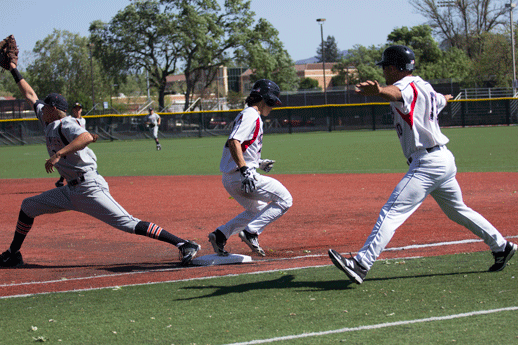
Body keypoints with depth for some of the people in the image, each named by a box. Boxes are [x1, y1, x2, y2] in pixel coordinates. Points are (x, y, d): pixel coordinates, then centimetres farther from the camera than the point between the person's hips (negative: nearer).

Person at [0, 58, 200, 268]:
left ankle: (184, 244, -19)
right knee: (28, 207, 15)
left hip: (90, 188, -10)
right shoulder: (48, 122, 15)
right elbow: (30, 95, 27)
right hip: (71, 191, 10)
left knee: (128, 224, -17)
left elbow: (87, 137, -33)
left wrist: (58, 154, -34)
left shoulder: (65, 125, -12)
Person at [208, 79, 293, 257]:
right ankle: (250, 232, -13)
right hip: (239, 176, -10)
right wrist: (245, 170, -32)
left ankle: (219, 235, 18)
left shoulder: (247, 115, 20)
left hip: (229, 178, 10)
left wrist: (258, 163, 28)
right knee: (284, 200, -7)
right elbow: (234, 142, -25)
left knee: (258, 209, 26)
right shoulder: (250, 115, -11)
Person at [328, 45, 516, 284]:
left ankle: (361, 265, -25)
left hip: (427, 163, -10)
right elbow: (440, 101, 41)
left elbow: (395, 93, -38)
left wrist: (378, 91, -62)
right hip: (444, 159, 10)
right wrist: (444, 98, 67)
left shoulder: (408, 86, -12)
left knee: (391, 213, -17)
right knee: (458, 211, 26)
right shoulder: (425, 88, 17)